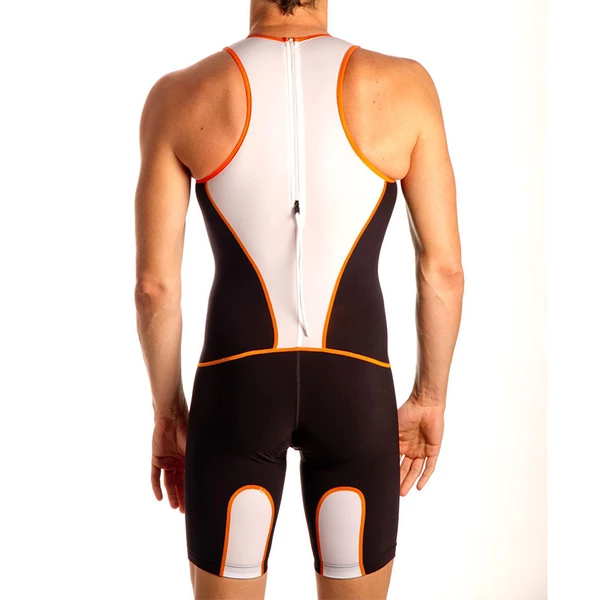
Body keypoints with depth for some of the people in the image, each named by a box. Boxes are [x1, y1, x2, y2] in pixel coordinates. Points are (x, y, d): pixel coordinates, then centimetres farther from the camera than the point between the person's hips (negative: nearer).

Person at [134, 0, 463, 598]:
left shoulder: (179, 96, -5)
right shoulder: (403, 86, -4)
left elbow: (154, 283, -3)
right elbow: (444, 268, -2)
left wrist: (167, 409, 11)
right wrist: (430, 397, 12)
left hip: (236, 388, 0)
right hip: (355, 389, 1)